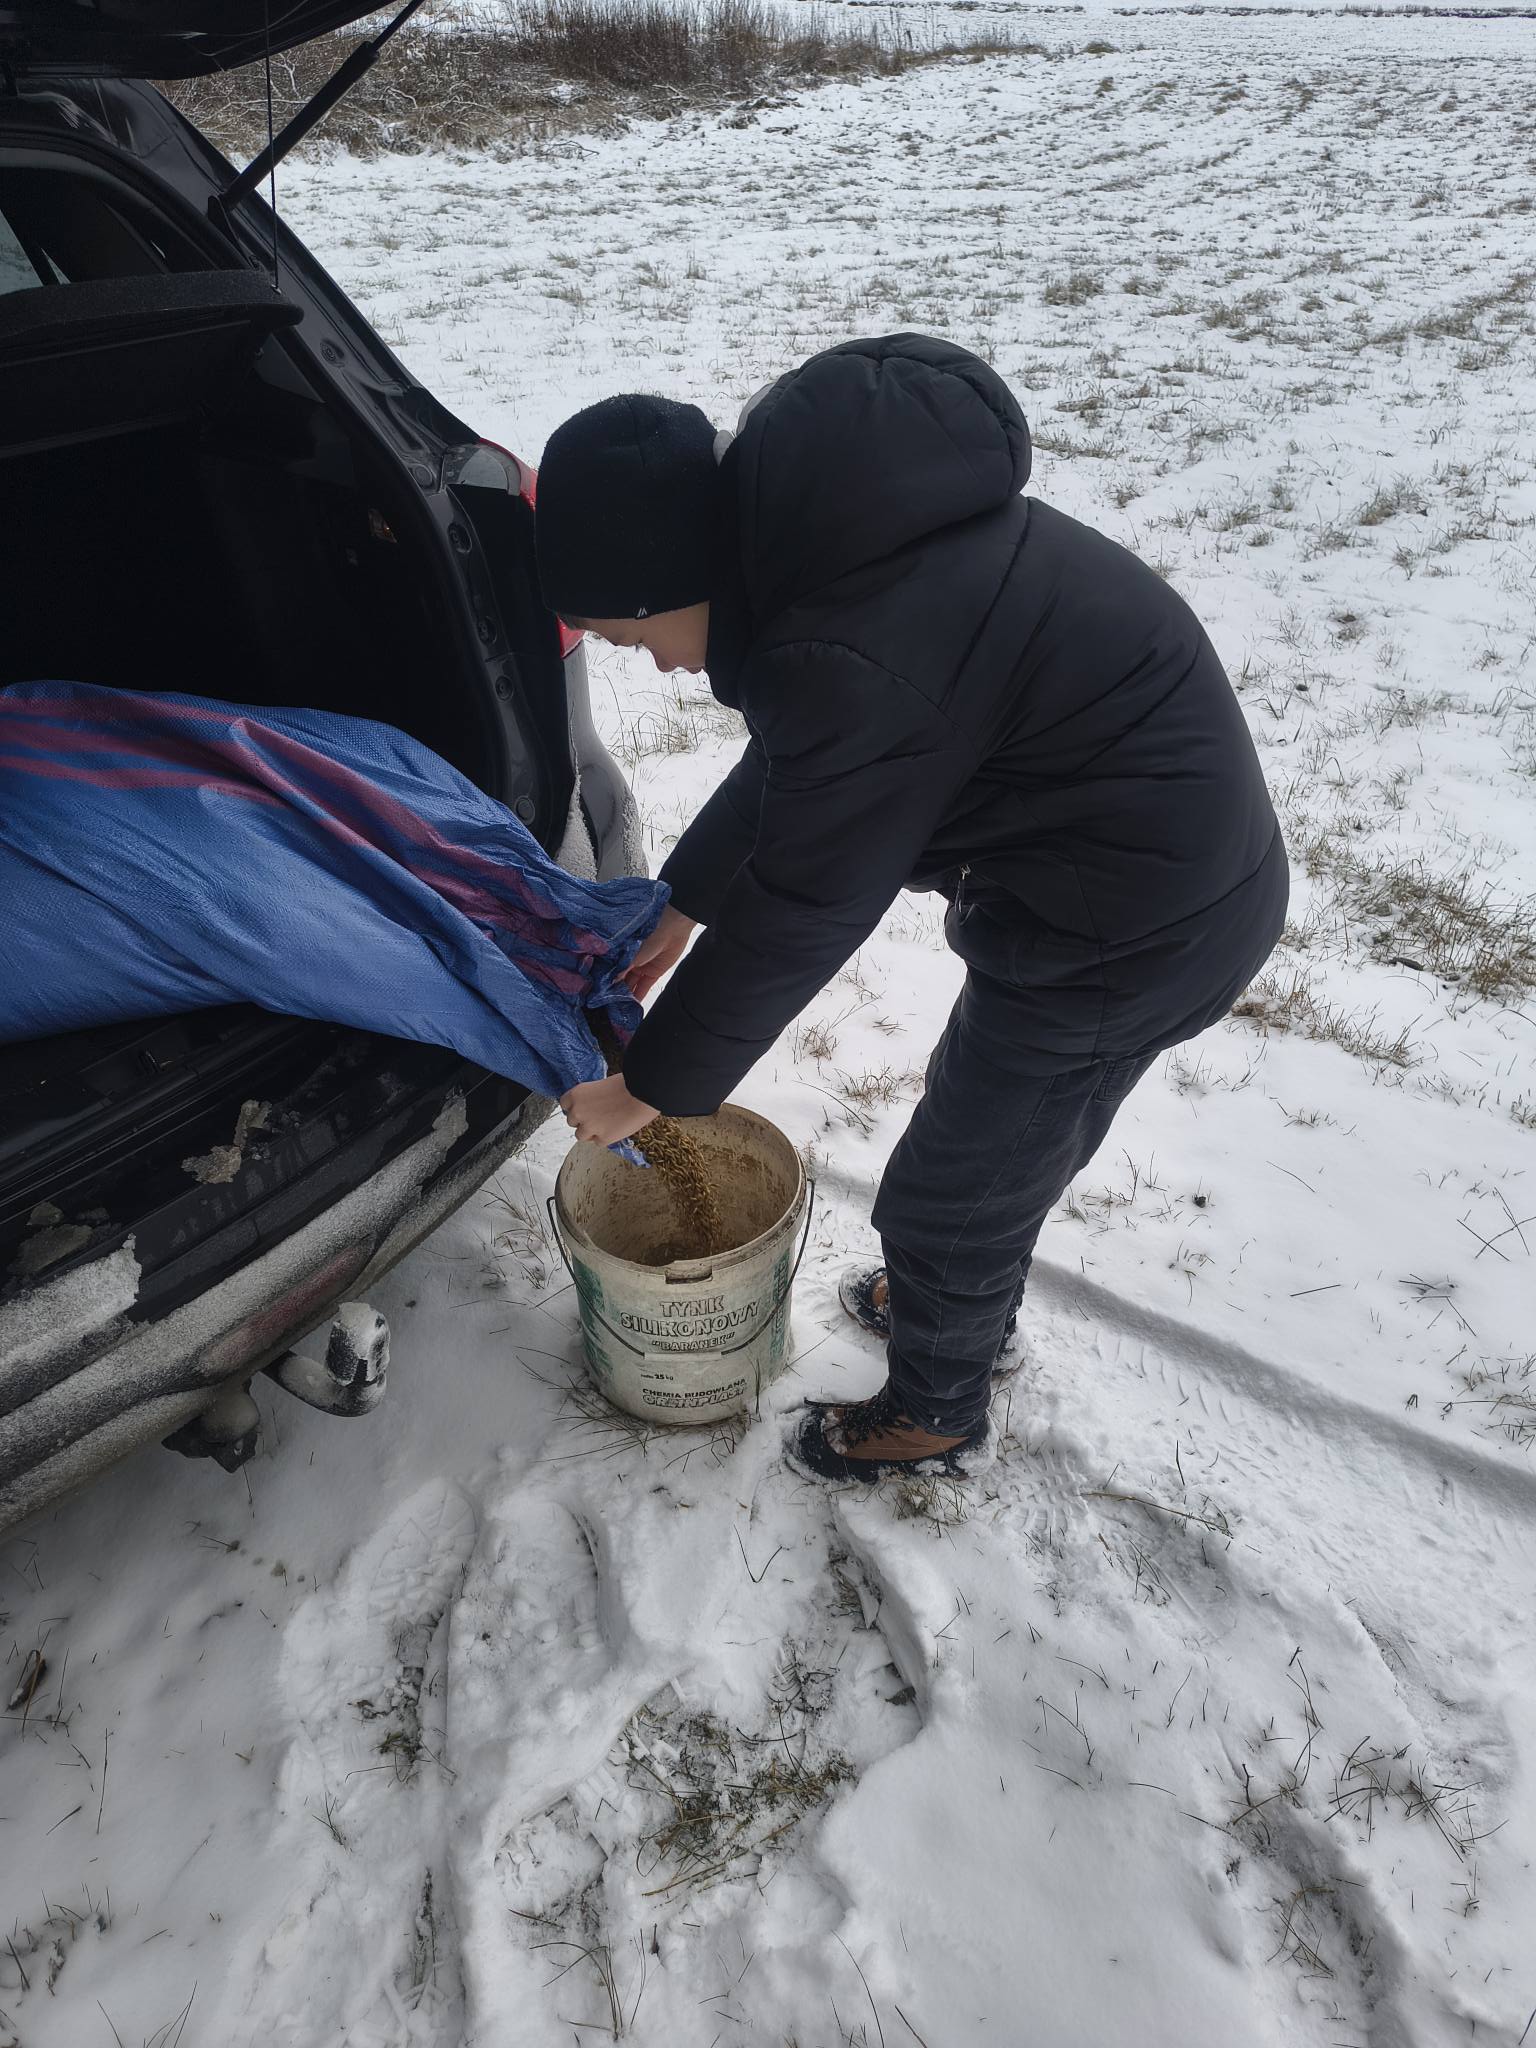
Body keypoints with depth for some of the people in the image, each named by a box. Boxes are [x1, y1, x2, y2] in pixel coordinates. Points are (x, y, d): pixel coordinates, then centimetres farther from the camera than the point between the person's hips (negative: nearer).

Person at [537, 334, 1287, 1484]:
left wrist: (650, 1085, -6)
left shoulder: (853, 658, -31)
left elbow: (797, 914, -20)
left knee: (949, 1192, 10)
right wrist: (679, 905, 18)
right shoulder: (835, 521, 0)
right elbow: (787, 775, 12)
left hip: (1136, 922, -9)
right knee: (986, 1111, 28)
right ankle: (966, 1300, 55)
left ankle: (937, 1415, 37)